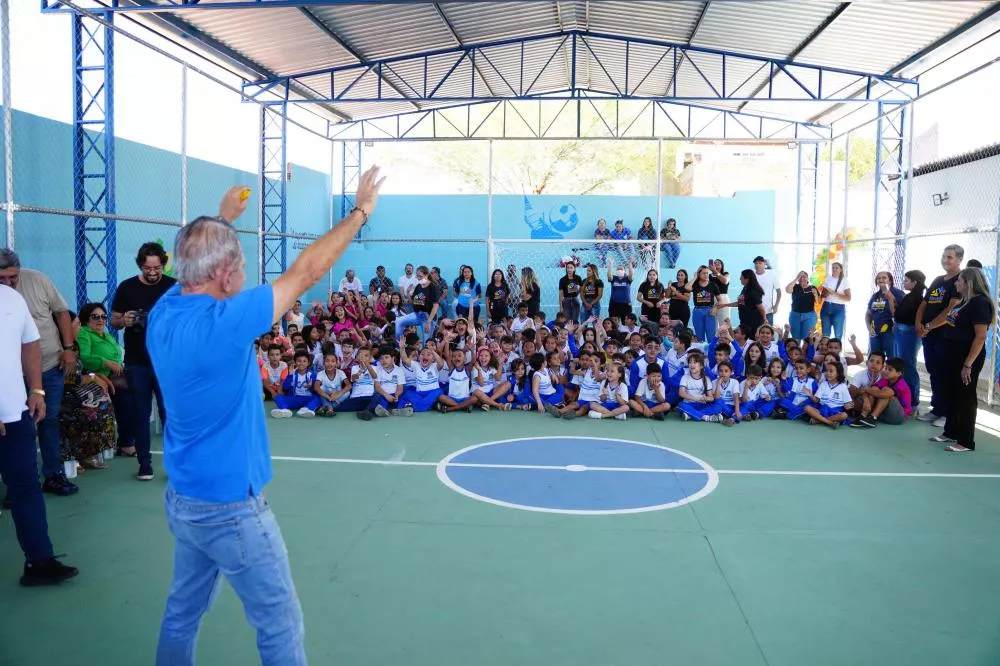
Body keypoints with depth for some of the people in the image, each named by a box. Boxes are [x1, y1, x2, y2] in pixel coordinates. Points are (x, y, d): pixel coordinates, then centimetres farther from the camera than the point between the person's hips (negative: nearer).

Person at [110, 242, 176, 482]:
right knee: (140, 413, 9)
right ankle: (144, 462, 18)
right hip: (136, 363, 2)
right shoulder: (126, 288, 3)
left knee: (170, 412, -1)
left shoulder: (174, 286, -1)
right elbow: (113, 320, 9)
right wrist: (123, 321, -13)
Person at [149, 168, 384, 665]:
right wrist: (360, 211, -10)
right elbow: (305, 272, -19)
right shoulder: (223, 322, -25)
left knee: (183, 613, 21)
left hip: (182, 498, 9)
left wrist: (222, 219, 29)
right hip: (230, 507, -8)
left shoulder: (164, 311, -3)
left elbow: (199, 261, 20)